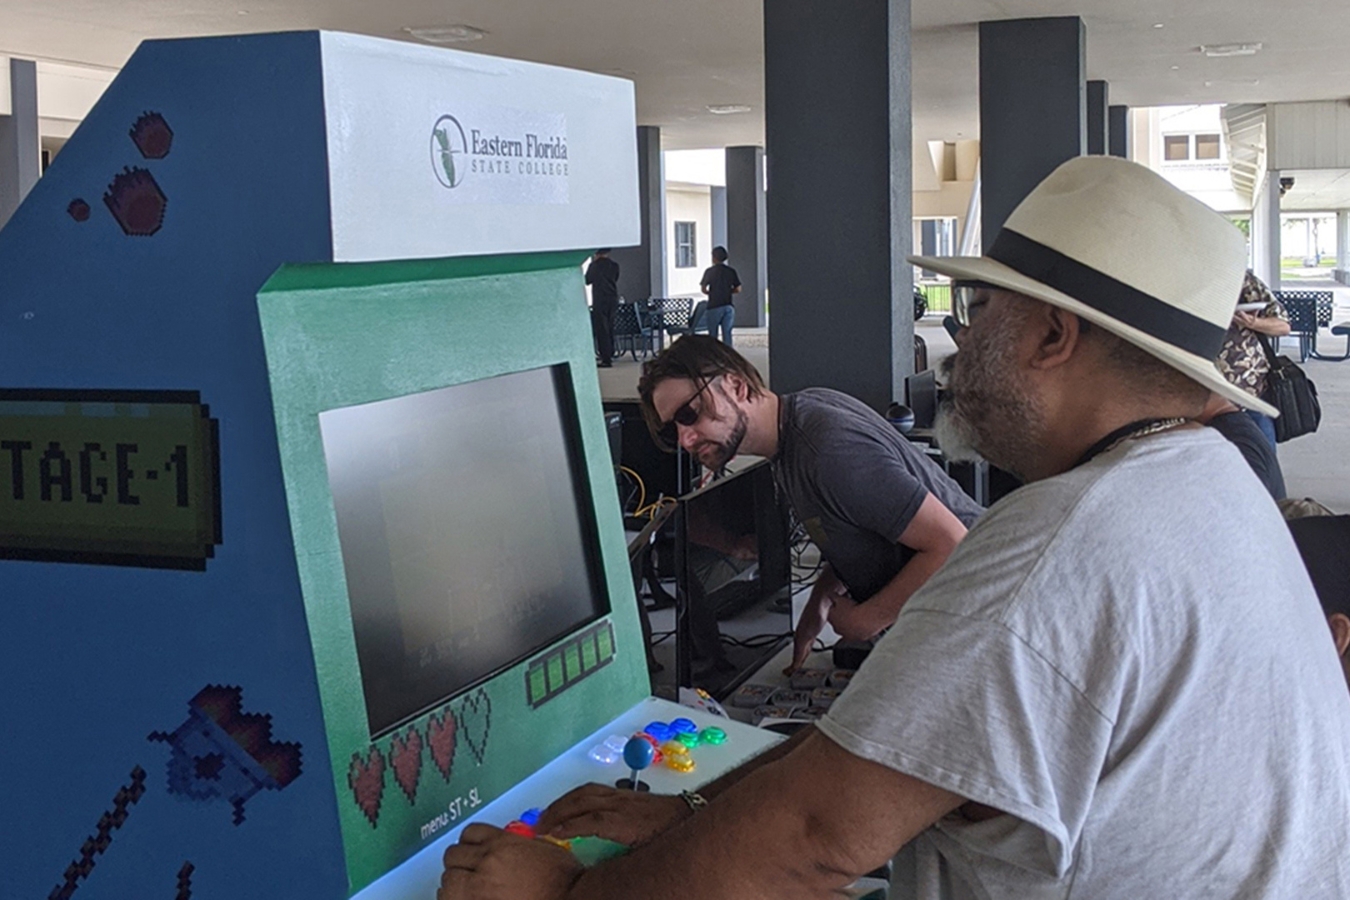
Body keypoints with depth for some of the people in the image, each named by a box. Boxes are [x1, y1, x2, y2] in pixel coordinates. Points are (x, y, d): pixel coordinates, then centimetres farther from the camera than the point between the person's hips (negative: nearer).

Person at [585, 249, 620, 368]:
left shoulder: (595, 265, -11)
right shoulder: (614, 265, 2)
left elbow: (587, 280, 0)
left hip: (599, 301, -5)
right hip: (613, 299, 5)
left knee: (601, 330, -2)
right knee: (609, 328, 18)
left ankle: (606, 359, -5)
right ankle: (610, 354, 24)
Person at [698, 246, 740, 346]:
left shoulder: (710, 271, -5)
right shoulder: (731, 271, 4)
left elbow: (703, 289, -7)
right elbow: (738, 289, 4)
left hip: (714, 306, -3)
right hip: (728, 306, 3)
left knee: (713, 335, 4)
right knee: (727, 333, 4)